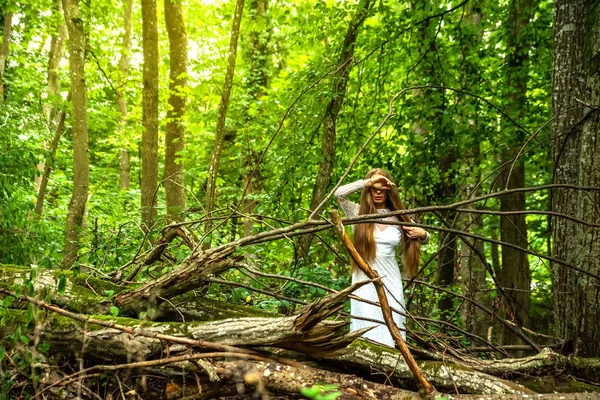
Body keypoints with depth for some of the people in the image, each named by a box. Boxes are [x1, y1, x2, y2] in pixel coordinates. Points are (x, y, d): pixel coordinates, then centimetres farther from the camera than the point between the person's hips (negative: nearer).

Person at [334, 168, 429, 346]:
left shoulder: (399, 217, 7)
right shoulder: (359, 212, 1)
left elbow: (424, 237, 19)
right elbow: (339, 193, -15)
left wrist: (422, 234, -5)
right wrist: (368, 182, -14)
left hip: (390, 280, 2)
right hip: (366, 280, -2)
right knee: (368, 328, -3)